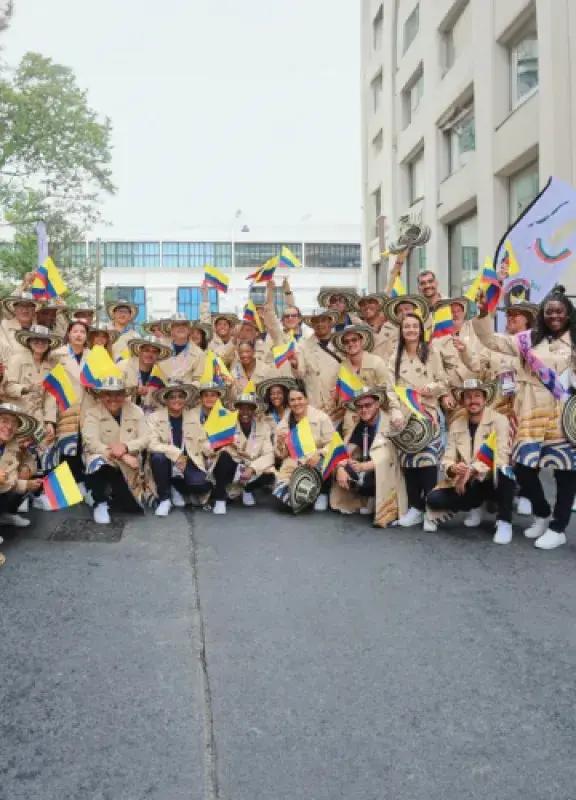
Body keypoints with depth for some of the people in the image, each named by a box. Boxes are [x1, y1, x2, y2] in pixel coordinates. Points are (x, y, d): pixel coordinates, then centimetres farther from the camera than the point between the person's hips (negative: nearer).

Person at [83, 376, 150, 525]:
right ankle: (100, 504, -11)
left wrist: (126, 447, -25)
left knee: (134, 507, -6)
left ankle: (113, 490, 30)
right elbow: (92, 443, -20)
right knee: (98, 463, -39)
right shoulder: (93, 414, -8)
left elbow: (146, 438, -4)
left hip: (127, 468, 3)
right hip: (102, 460, -3)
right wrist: (121, 456, -31)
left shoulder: (135, 411, 1)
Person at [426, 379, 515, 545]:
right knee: (434, 499, -19)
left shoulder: (499, 420, -9)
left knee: (503, 470, -39)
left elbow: (501, 456, -20)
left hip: (493, 481, -4)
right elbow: (448, 459, -1)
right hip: (467, 484, 4)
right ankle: (475, 506, 11)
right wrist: (453, 468, -26)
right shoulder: (456, 425, 4)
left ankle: (504, 522, -15)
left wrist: (473, 470, -33)